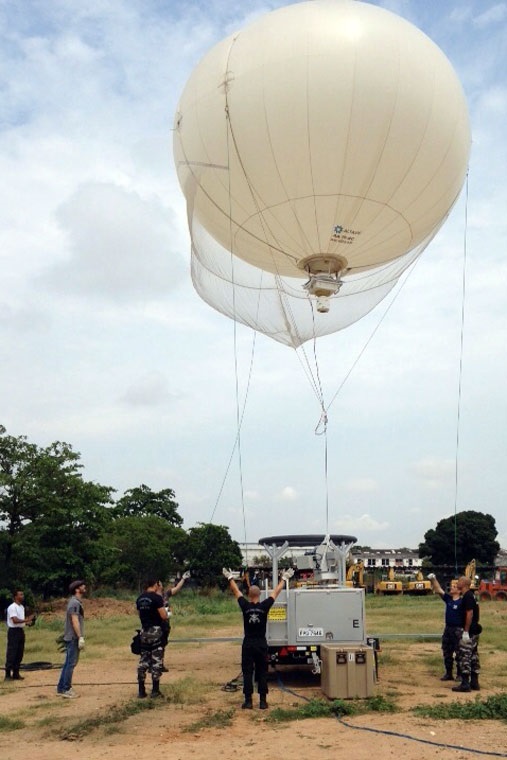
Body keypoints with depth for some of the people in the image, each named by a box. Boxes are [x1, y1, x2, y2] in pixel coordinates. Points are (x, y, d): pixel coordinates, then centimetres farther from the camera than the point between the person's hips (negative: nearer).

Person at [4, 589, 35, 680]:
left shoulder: (22, 607, 14)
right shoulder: (12, 607, -14)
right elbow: (15, 620, -23)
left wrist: (27, 622, 1)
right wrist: (27, 619, -27)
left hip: (21, 631, 9)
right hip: (13, 631, -9)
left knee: (19, 654, 10)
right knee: (11, 653, -6)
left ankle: (16, 674, 18)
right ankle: (8, 674, 0)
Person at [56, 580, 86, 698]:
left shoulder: (76, 602, 16)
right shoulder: (75, 603, -15)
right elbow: (75, 621, -21)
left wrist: (80, 637, 19)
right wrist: (80, 637, -23)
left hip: (71, 638, 10)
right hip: (73, 638, -10)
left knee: (68, 663, 14)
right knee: (71, 663, -5)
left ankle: (61, 688, 19)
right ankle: (66, 689, 1)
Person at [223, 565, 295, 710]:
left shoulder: (245, 606, -8)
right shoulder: (264, 606, -8)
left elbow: (236, 591, 6)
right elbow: (276, 592, 2)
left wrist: (230, 578, 20)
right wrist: (284, 578, 13)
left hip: (248, 644, 0)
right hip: (261, 644, 0)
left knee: (247, 673, 6)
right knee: (262, 673, 8)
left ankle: (248, 701, 6)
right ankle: (262, 701, 8)